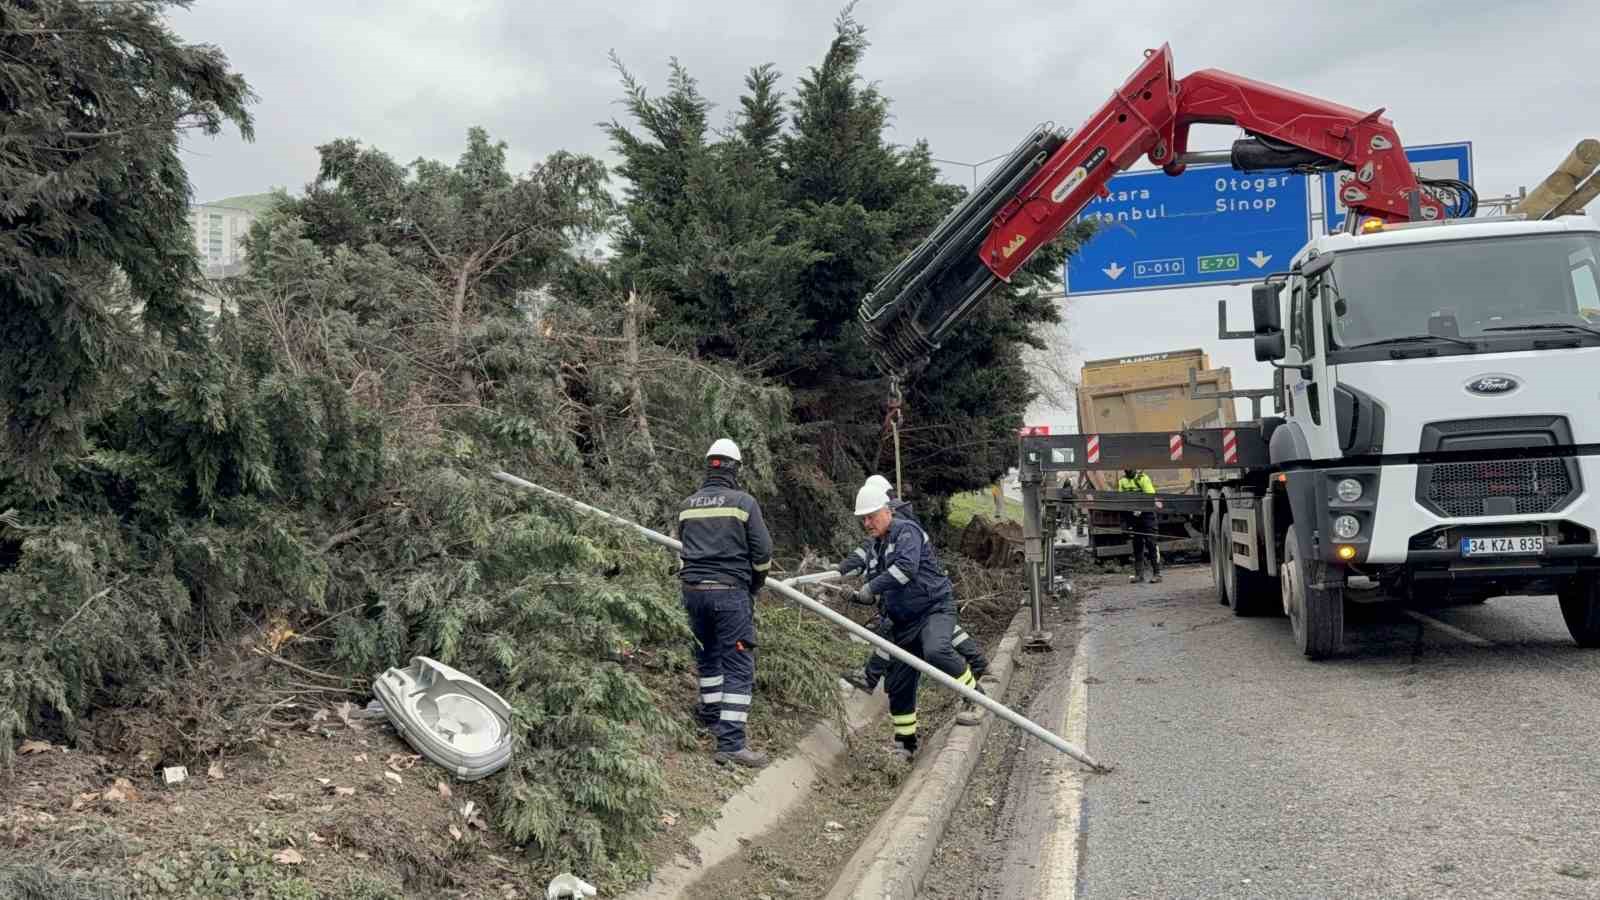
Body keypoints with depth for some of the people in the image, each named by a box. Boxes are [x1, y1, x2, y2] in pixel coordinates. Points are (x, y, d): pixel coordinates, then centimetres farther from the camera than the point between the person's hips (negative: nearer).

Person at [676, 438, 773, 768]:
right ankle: (730, 743, -11)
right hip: (730, 592, -5)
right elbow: (763, 551, -3)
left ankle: (711, 716, 35)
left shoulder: (687, 505, 10)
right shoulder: (744, 502, -4)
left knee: (708, 656, 23)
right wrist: (756, 583, 15)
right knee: (739, 666, -4)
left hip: (693, 589, 5)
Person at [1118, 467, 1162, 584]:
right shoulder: (1122, 481, 8)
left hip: (1146, 514, -6)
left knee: (1151, 544, -6)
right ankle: (1138, 573, 16)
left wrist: (1140, 509, -25)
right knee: (1137, 545, 10)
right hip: (1133, 517, 6)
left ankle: (1157, 573, -4)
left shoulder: (1143, 478, -10)